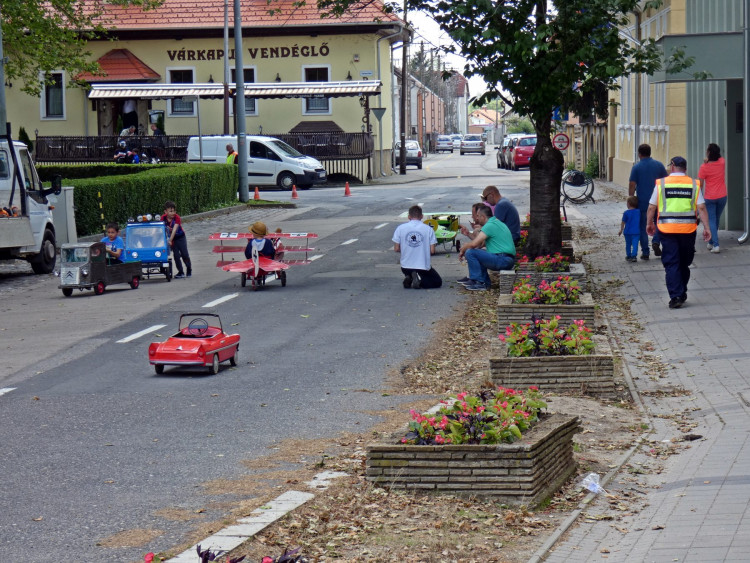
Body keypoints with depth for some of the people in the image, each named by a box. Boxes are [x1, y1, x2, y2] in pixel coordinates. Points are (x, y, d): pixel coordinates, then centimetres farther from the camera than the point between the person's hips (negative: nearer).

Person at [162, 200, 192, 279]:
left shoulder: (177, 218, -24)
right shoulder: (163, 218, -14)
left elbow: (174, 230, -31)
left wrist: (170, 240, -38)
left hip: (180, 237, -2)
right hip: (172, 238, 2)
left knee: (184, 254, -1)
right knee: (176, 255, -2)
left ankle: (189, 269, 21)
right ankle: (181, 272, 6)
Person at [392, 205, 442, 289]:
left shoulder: (400, 228, -4)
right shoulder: (428, 229, -7)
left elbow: (396, 249, -3)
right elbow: (432, 251, -9)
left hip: (406, 266, 3)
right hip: (423, 266, -3)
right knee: (438, 282, 20)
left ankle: (409, 279, -1)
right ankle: (420, 279, -9)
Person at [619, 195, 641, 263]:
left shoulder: (626, 213, -8)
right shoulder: (639, 212, 0)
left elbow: (623, 222, -1)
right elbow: (640, 221, 13)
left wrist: (621, 230, 10)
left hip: (628, 232, -1)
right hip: (636, 232, 1)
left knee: (628, 244, 14)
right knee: (635, 244, -2)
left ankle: (628, 256, 22)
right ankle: (634, 256, -13)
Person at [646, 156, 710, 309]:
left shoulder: (661, 183, 1)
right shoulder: (694, 184, 3)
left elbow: (652, 207, 3)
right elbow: (701, 208, -2)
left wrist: (649, 223, 17)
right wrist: (706, 227, 1)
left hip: (667, 228, -1)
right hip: (688, 228, 1)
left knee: (671, 263, 0)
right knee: (684, 262, 16)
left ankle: (676, 296, -9)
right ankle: (682, 293, 23)